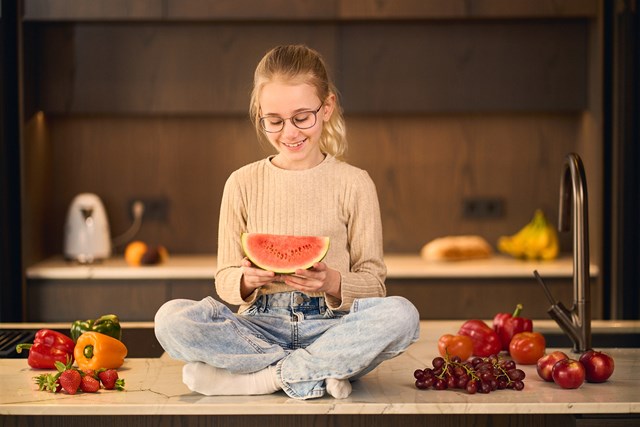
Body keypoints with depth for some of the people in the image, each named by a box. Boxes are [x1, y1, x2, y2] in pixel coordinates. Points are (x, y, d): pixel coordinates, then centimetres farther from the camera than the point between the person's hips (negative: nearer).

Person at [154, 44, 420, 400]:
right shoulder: (243, 184, 7)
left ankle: (257, 378, -23)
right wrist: (245, 280, -15)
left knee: (401, 315, -32)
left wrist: (333, 284, -20)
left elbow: (374, 282, 2)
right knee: (171, 318, -27)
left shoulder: (354, 184, 4)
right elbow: (225, 279, 9)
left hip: (329, 326, -1)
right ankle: (322, 370, -22)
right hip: (261, 326, 1)